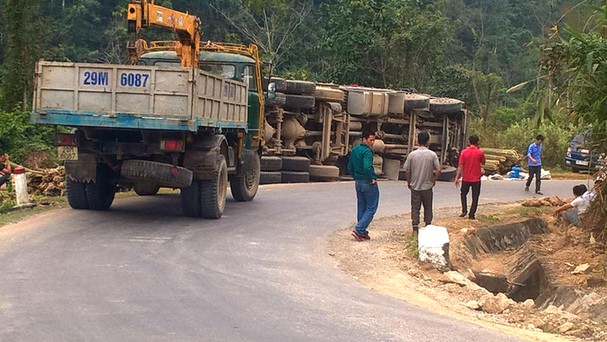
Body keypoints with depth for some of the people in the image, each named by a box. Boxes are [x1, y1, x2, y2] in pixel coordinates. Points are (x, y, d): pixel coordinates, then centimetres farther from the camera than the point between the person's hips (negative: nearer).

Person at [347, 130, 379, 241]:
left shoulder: (354, 150, 9)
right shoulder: (367, 151, -18)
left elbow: (350, 167, 15)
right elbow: (367, 167, -31)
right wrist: (374, 177, -18)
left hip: (358, 183, 8)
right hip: (369, 183, -8)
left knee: (361, 207, 15)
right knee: (371, 208, 1)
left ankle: (362, 232, 18)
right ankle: (358, 230, -7)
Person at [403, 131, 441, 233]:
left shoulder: (412, 155, -8)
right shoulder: (432, 155, -9)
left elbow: (407, 171, -5)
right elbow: (438, 170, -10)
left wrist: (409, 182, 9)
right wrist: (433, 181, 5)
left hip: (415, 186, 0)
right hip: (427, 186, 0)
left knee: (415, 208, 7)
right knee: (428, 208, 14)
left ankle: (415, 228, 4)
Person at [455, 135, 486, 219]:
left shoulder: (464, 152, -7)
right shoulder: (480, 152, -9)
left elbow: (460, 166, -8)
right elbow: (483, 163, 8)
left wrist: (457, 178, -4)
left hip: (466, 178, 1)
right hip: (476, 179, -1)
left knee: (463, 194, 20)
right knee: (475, 197, 9)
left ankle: (464, 210, 7)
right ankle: (472, 215, 7)